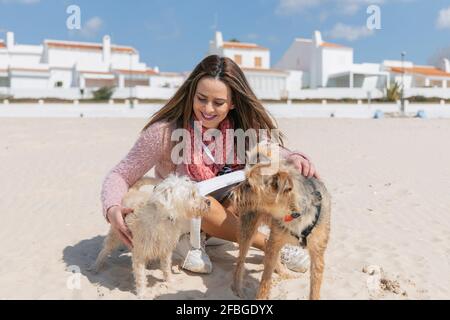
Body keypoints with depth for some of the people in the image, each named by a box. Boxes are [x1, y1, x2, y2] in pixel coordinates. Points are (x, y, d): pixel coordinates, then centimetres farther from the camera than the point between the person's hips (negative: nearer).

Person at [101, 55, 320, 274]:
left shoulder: (242, 129, -14)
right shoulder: (165, 132, -24)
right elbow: (120, 175, -19)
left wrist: (293, 158, -35)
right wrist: (112, 209, -39)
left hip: (222, 214, 4)